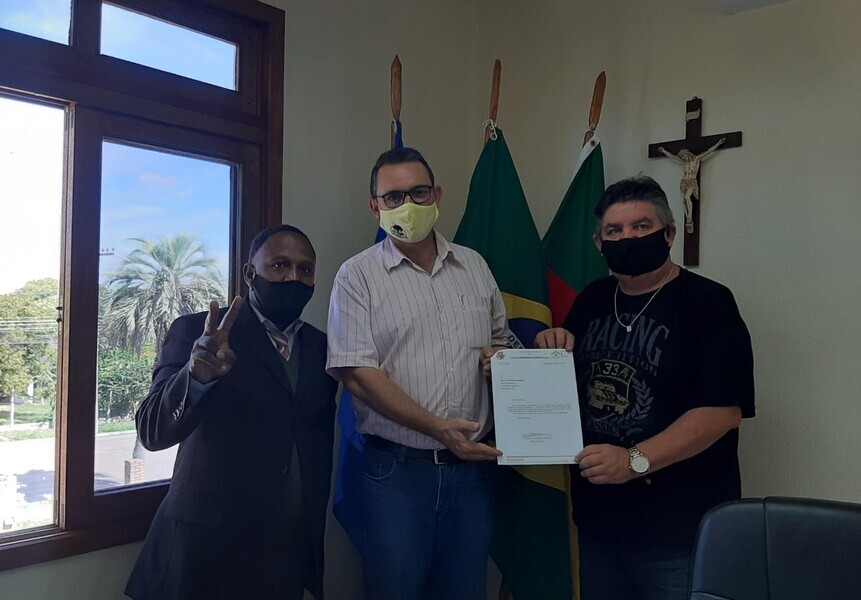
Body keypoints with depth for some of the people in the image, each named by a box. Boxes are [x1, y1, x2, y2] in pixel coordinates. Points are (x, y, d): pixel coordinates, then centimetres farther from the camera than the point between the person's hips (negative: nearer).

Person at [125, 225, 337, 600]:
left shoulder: (322, 348, 5)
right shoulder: (196, 331, -8)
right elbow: (153, 432, -17)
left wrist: (314, 535, 10)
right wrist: (196, 374, -35)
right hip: (207, 545, -3)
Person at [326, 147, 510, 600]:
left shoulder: (474, 266, 9)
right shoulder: (357, 275, -4)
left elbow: (500, 338, 22)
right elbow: (357, 374, -12)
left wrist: (501, 355, -3)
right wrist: (438, 427, -19)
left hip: (473, 465, 4)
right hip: (397, 470, -4)